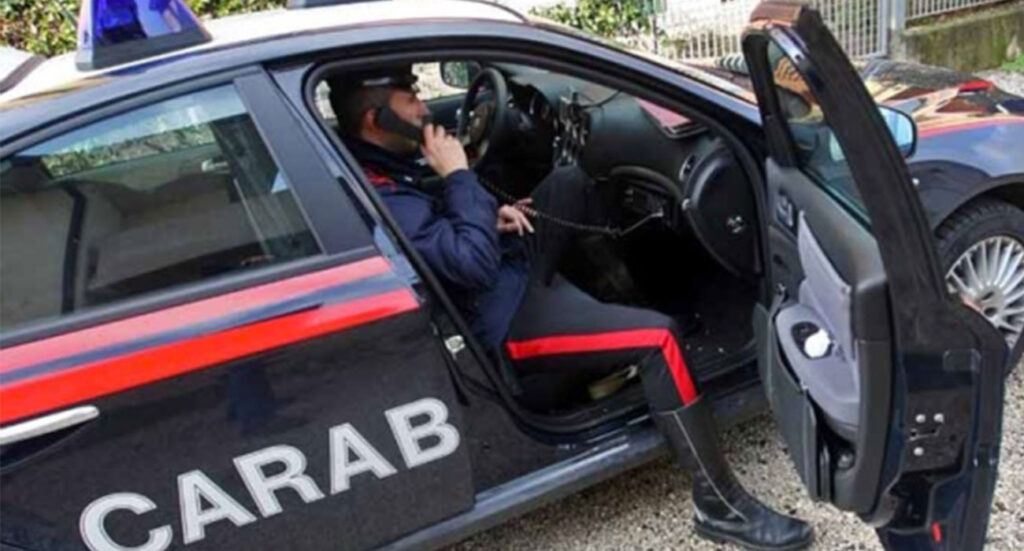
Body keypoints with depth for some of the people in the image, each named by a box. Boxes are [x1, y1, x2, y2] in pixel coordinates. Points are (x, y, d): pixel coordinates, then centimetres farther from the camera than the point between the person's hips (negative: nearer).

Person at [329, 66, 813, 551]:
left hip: (511, 267, 11)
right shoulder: (384, 201, -28)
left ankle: (621, 300, 28)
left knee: (570, 183, 19)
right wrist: (458, 176, -23)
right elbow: (475, 265, -33)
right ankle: (720, 504, -10)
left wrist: (491, 215, 1)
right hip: (502, 319, -11)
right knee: (657, 338, -20)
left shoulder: (382, 163, 2)